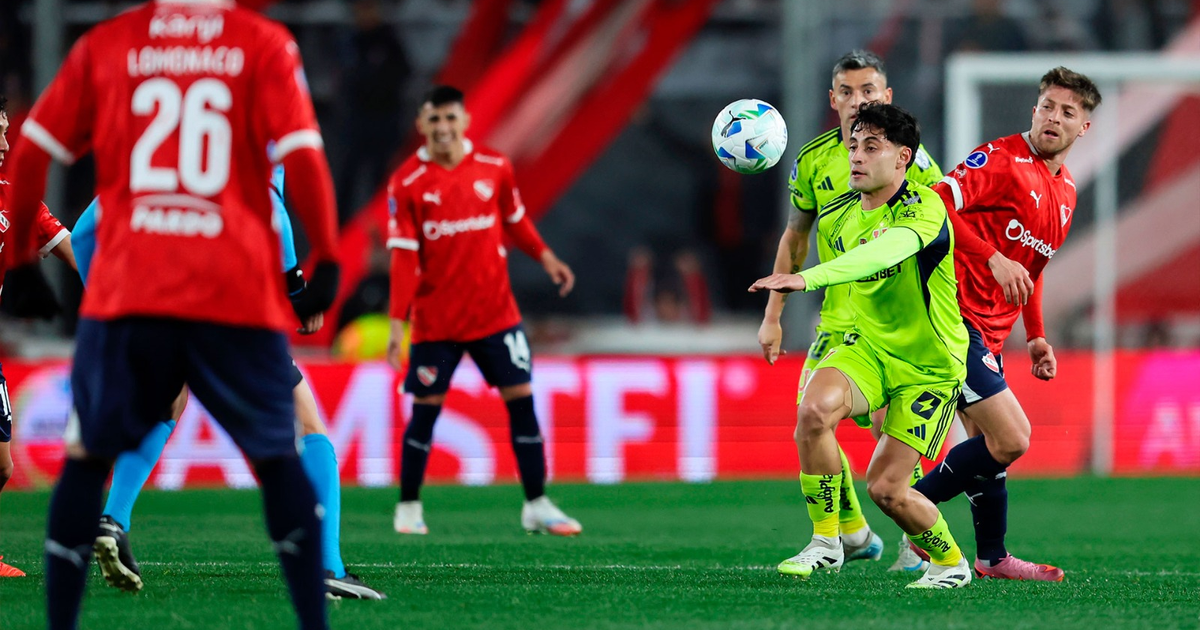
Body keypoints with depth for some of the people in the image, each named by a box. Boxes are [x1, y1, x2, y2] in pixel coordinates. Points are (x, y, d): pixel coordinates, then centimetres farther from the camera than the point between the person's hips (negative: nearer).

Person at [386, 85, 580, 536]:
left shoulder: (495, 168, 0)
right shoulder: (407, 183, -7)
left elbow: (515, 220, 16)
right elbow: (404, 257, -9)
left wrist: (545, 257, 3)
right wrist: (397, 321, -13)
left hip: (495, 312, 2)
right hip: (435, 321, -2)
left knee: (521, 399, 0)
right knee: (425, 409, 1)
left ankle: (536, 506, 7)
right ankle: (408, 507, 15)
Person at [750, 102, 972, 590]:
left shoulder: (923, 208, -24)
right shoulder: (839, 214, -1)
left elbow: (883, 252, -44)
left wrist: (808, 278, -57)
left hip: (931, 364, -5)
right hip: (868, 346, 5)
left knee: (885, 488, -11)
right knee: (814, 410, -27)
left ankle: (951, 564, 18)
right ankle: (825, 543, -13)